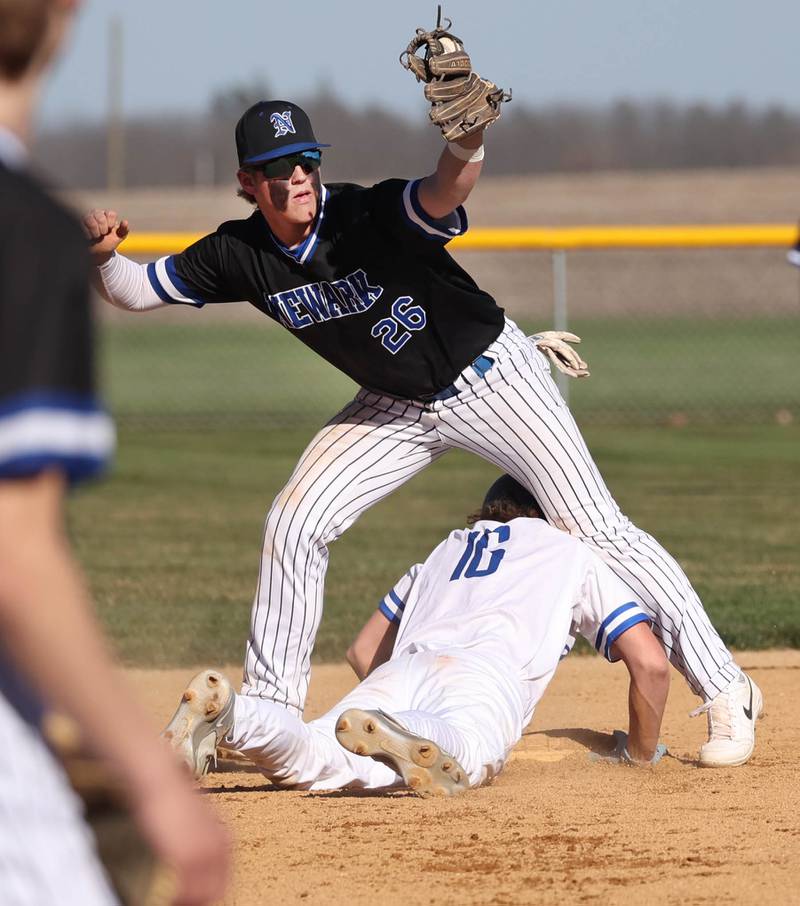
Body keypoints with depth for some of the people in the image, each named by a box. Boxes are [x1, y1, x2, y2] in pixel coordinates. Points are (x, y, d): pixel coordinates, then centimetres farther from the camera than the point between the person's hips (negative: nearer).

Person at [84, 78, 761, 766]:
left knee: (596, 530, -10)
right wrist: (103, 256, -26)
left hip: (493, 378, -6)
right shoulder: (240, 255, -12)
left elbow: (448, 189, -50)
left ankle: (727, 692, -3)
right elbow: (135, 291, -3)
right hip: (398, 406, 6)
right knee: (293, 523, -3)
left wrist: (468, 134, -71)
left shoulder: (369, 215, -30)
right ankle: (269, 708, 12)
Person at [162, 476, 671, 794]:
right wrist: (641, 751, 35)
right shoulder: (573, 552, 29)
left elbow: (363, 651, 42)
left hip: (401, 670, 4)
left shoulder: (451, 547, 41)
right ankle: (401, 737, -64)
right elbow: (651, 663, 19)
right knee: (461, 756, -33)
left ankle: (227, 714, -47)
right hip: (489, 675, -4)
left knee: (307, 758, -19)